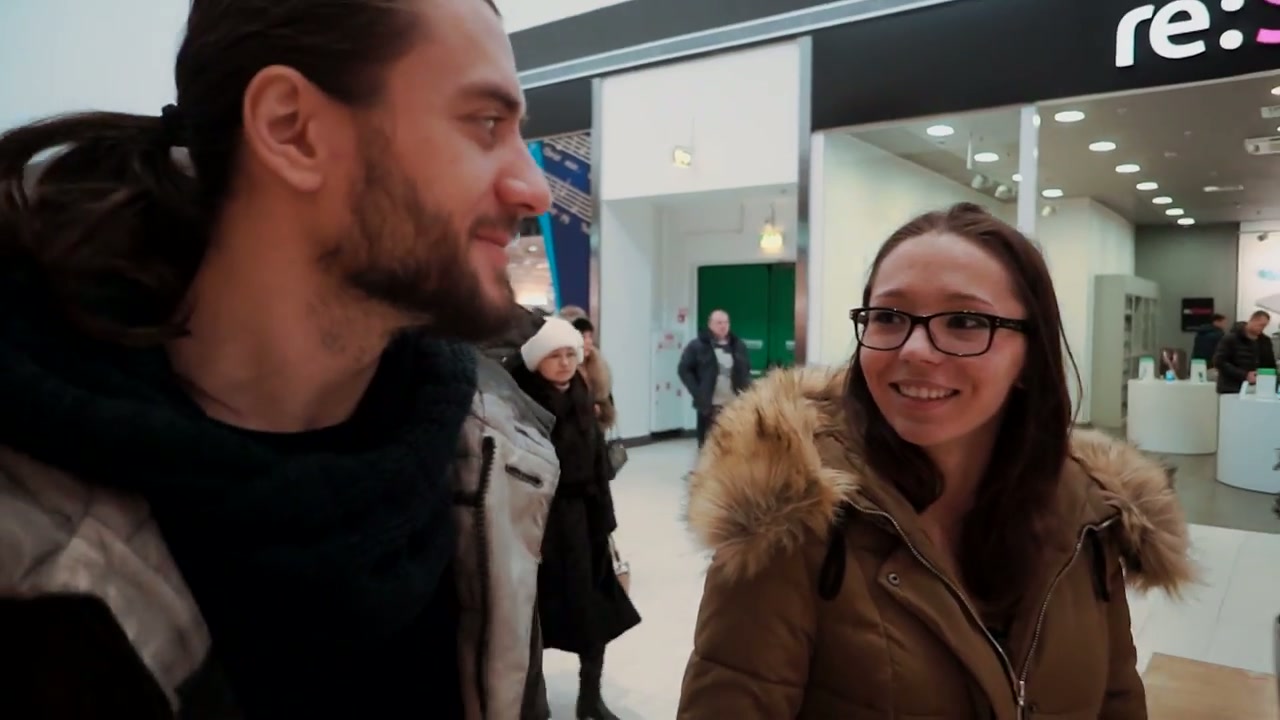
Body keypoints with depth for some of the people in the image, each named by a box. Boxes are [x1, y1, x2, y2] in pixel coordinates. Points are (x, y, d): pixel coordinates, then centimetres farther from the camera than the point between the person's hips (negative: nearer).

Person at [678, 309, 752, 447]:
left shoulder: (739, 346, 9)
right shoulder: (697, 345, -3)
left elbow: (746, 371, 18)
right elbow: (685, 370, -3)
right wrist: (698, 394, -11)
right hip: (710, 406, -3)